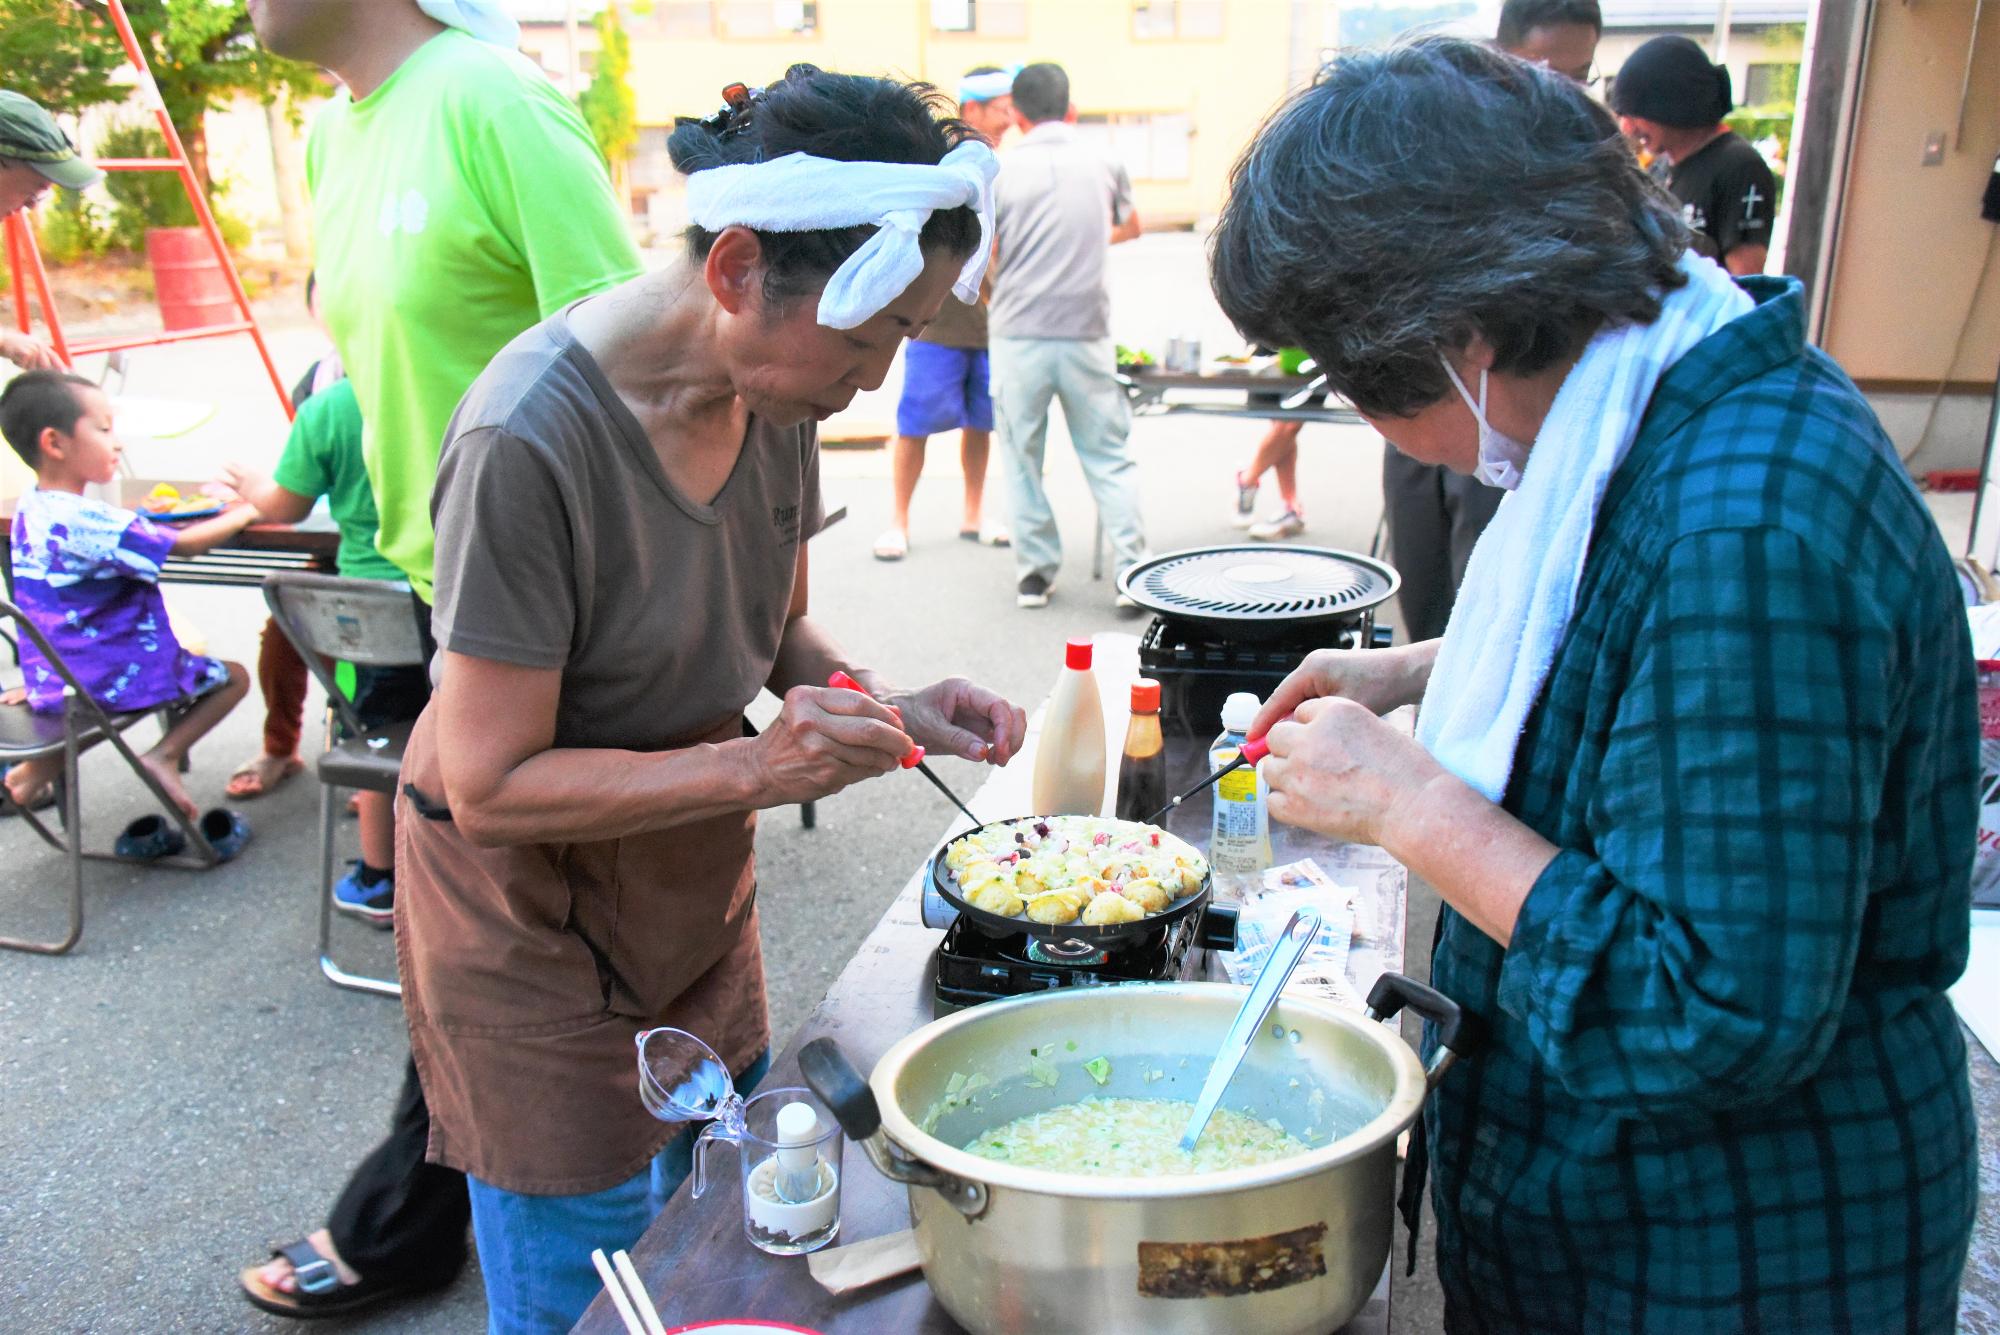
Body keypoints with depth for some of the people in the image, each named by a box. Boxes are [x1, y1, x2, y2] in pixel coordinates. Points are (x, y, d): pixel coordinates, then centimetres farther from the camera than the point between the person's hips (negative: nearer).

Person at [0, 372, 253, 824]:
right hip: (110, 680, -8)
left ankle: (41, 767, 22)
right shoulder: (88, 521, -25)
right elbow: (185, 545, -21)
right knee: (233, 677, 8)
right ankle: (165, 755, -7)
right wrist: (242, 514, -9)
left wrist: (144, 518, 0)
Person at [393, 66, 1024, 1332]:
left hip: (696, 895, 7)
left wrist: (886, 709, -13)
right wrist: (754, 768, -34)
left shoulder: (772, 383, -8)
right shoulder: (532, 442, -31)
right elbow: (494, 787, -25)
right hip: (537, 930, -7)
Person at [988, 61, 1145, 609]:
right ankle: (1131, 569, 3)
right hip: (1087, 334, 1)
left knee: (1022, 457, 11)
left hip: (1018, 335, -1)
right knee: (1108, 457, 9)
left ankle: (1035, 573, 14)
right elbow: (1131, 227, 24)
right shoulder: (1104, 165, 5)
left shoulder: (1003, 172, -3)